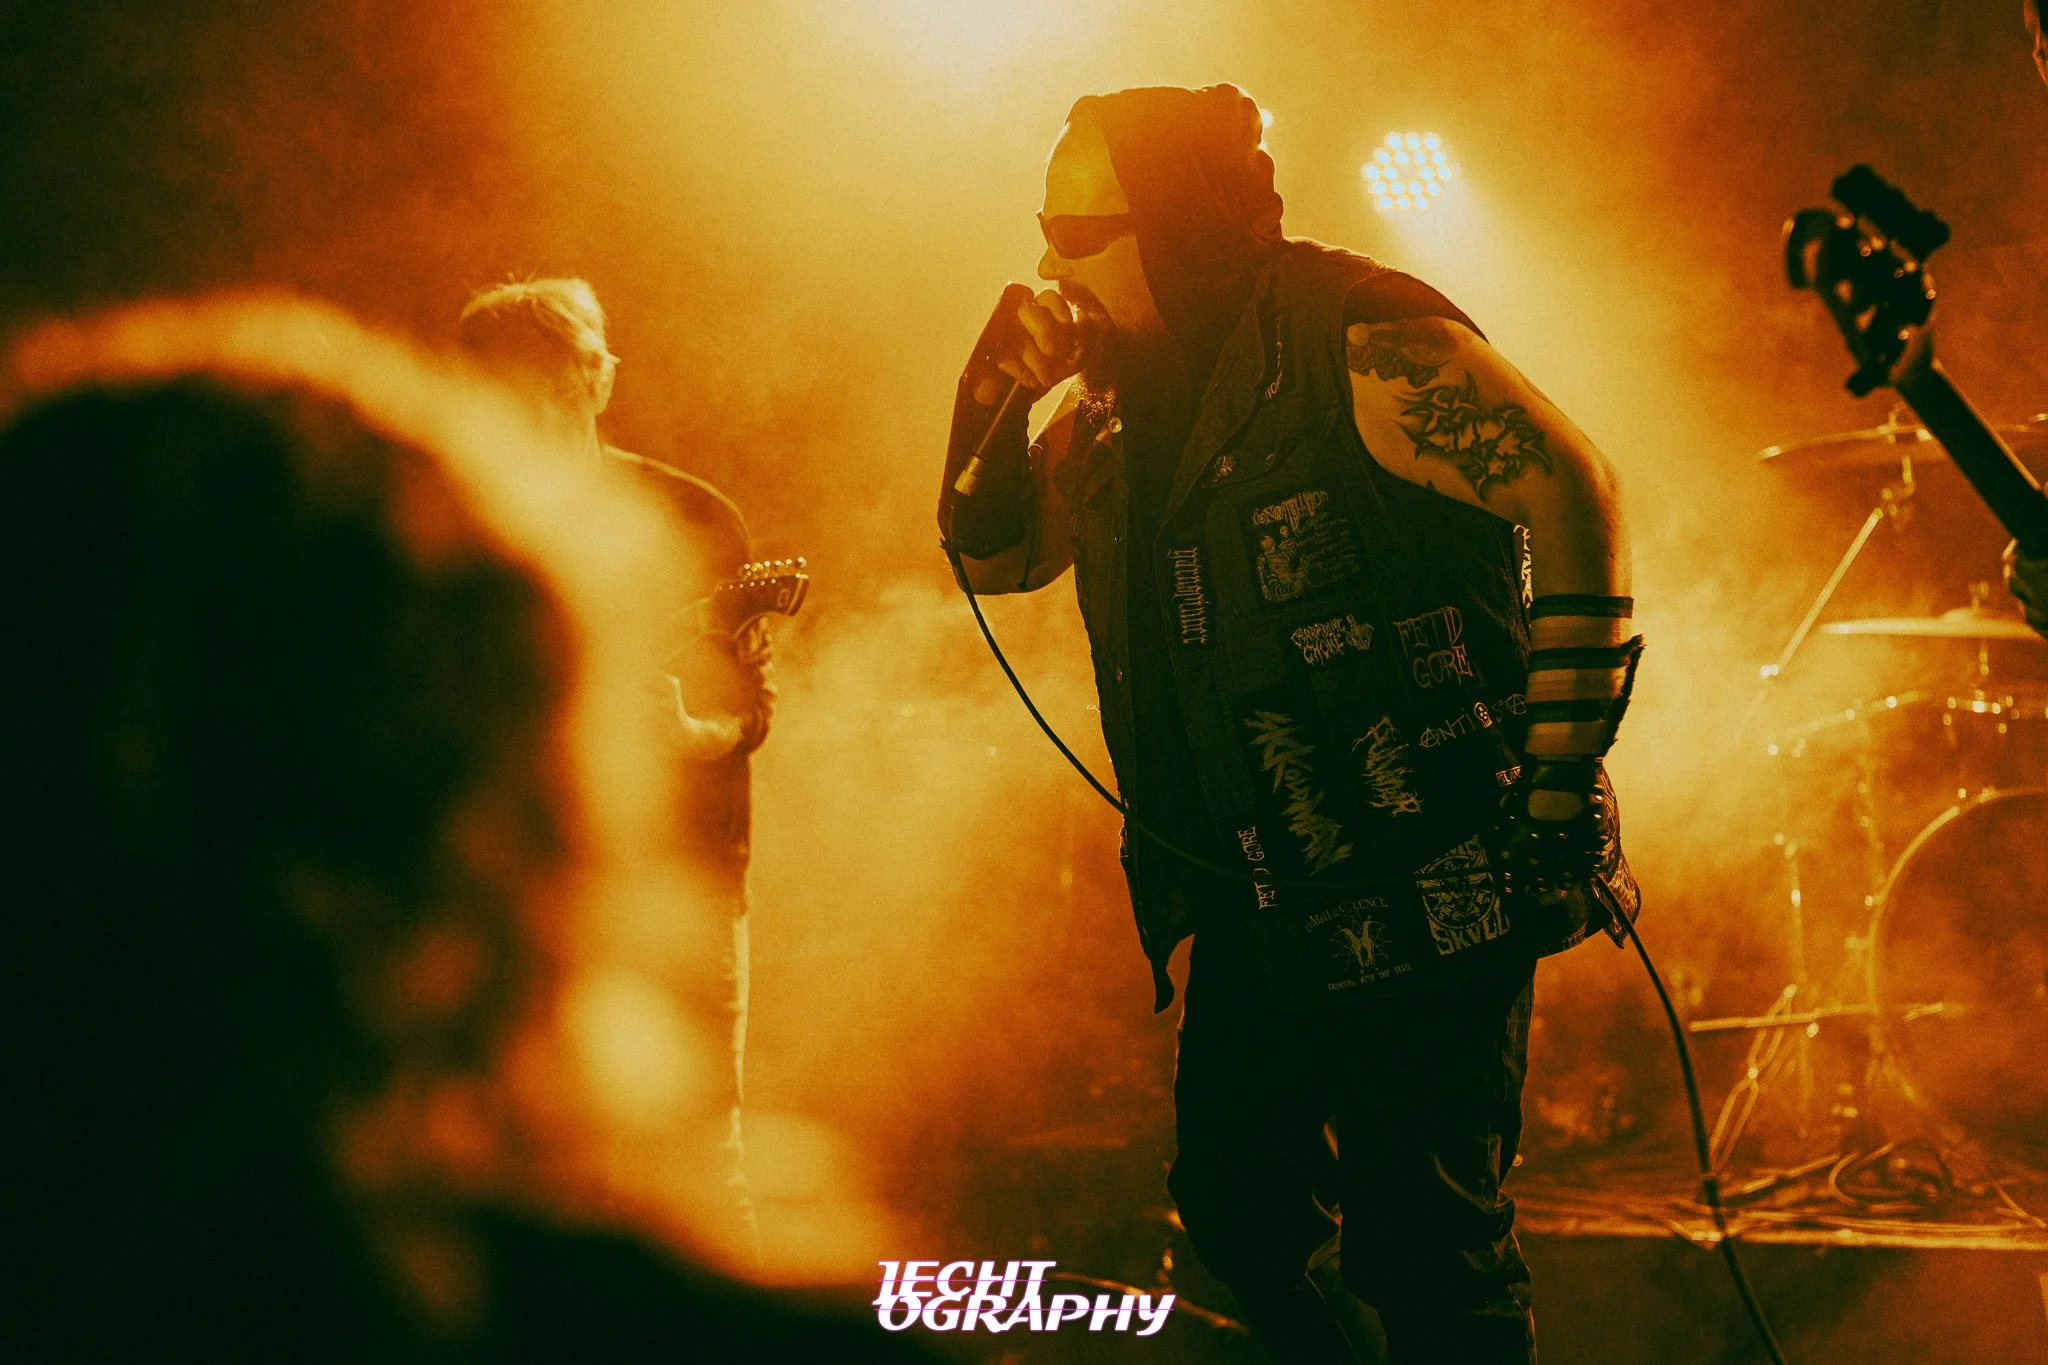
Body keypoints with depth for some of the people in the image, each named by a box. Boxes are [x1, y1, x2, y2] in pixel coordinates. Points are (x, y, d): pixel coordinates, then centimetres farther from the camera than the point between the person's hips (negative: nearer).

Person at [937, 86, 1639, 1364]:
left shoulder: (1356, 345, -15)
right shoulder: (1122, 405, 10)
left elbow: (1577, 497, -17)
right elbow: (996, 558, 18)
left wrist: (1559, 785, -19)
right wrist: (997, 403, -2)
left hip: (1425, 896, -8)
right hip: (1254, 908, 8)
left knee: (1426, 1252, -6)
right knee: (1236, 1208, 16)